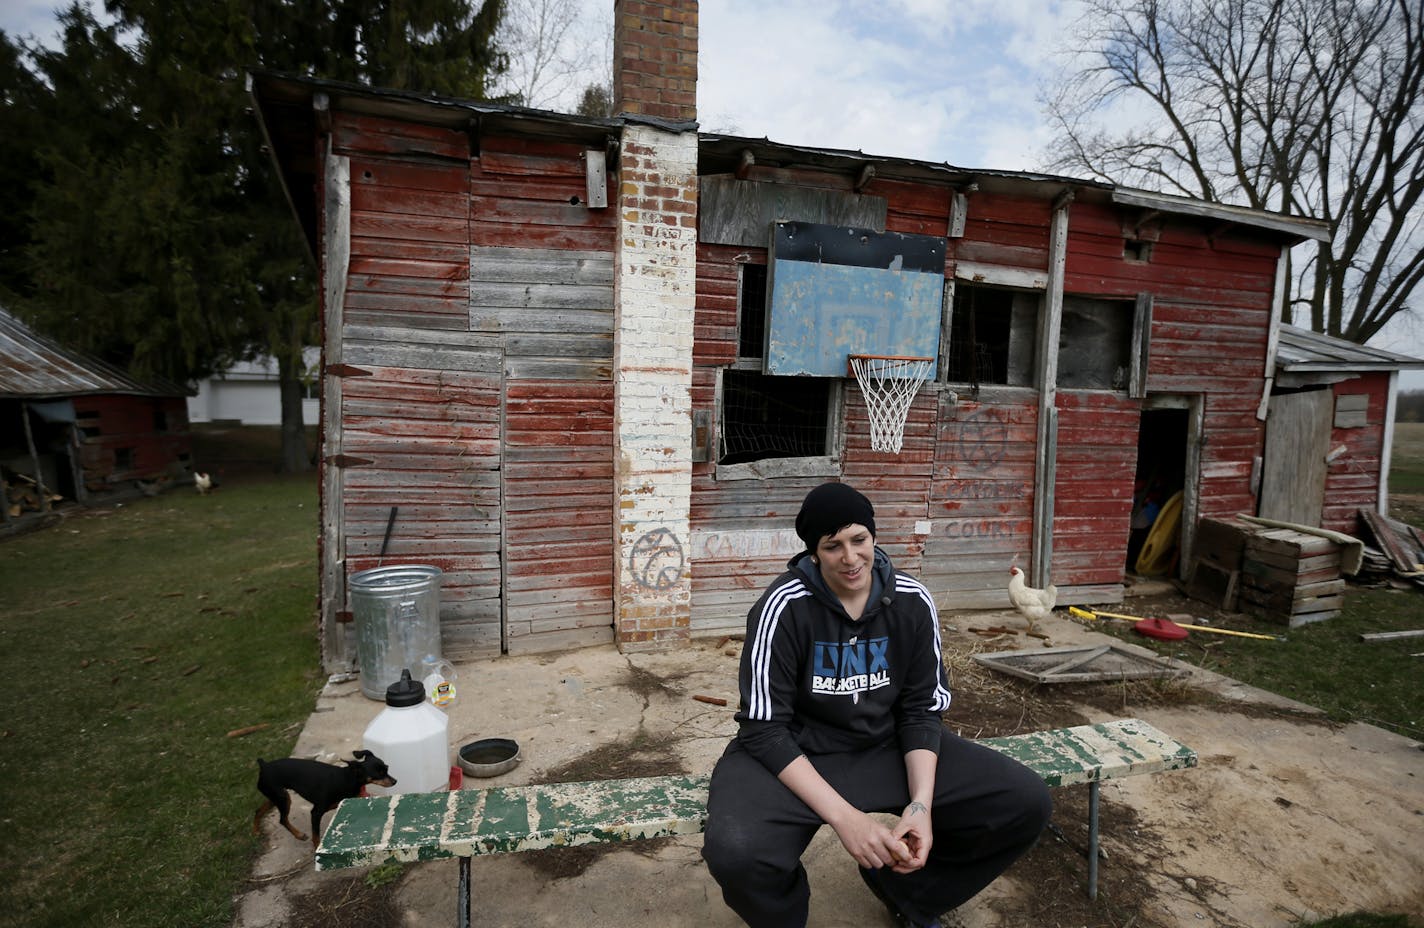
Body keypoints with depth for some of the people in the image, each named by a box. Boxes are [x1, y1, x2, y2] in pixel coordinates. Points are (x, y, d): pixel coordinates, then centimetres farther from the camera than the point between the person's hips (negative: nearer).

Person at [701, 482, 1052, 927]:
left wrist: (921, 804, -15)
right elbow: (765, 730, -19)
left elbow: (921, 709, -1)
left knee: (1027, 802, -9)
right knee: (736, 852, -34)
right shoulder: (784, 607, -20)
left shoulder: (912, 602, -8)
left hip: (887, 744, 5)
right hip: (795, 752, -4)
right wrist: (843, 816, -27)